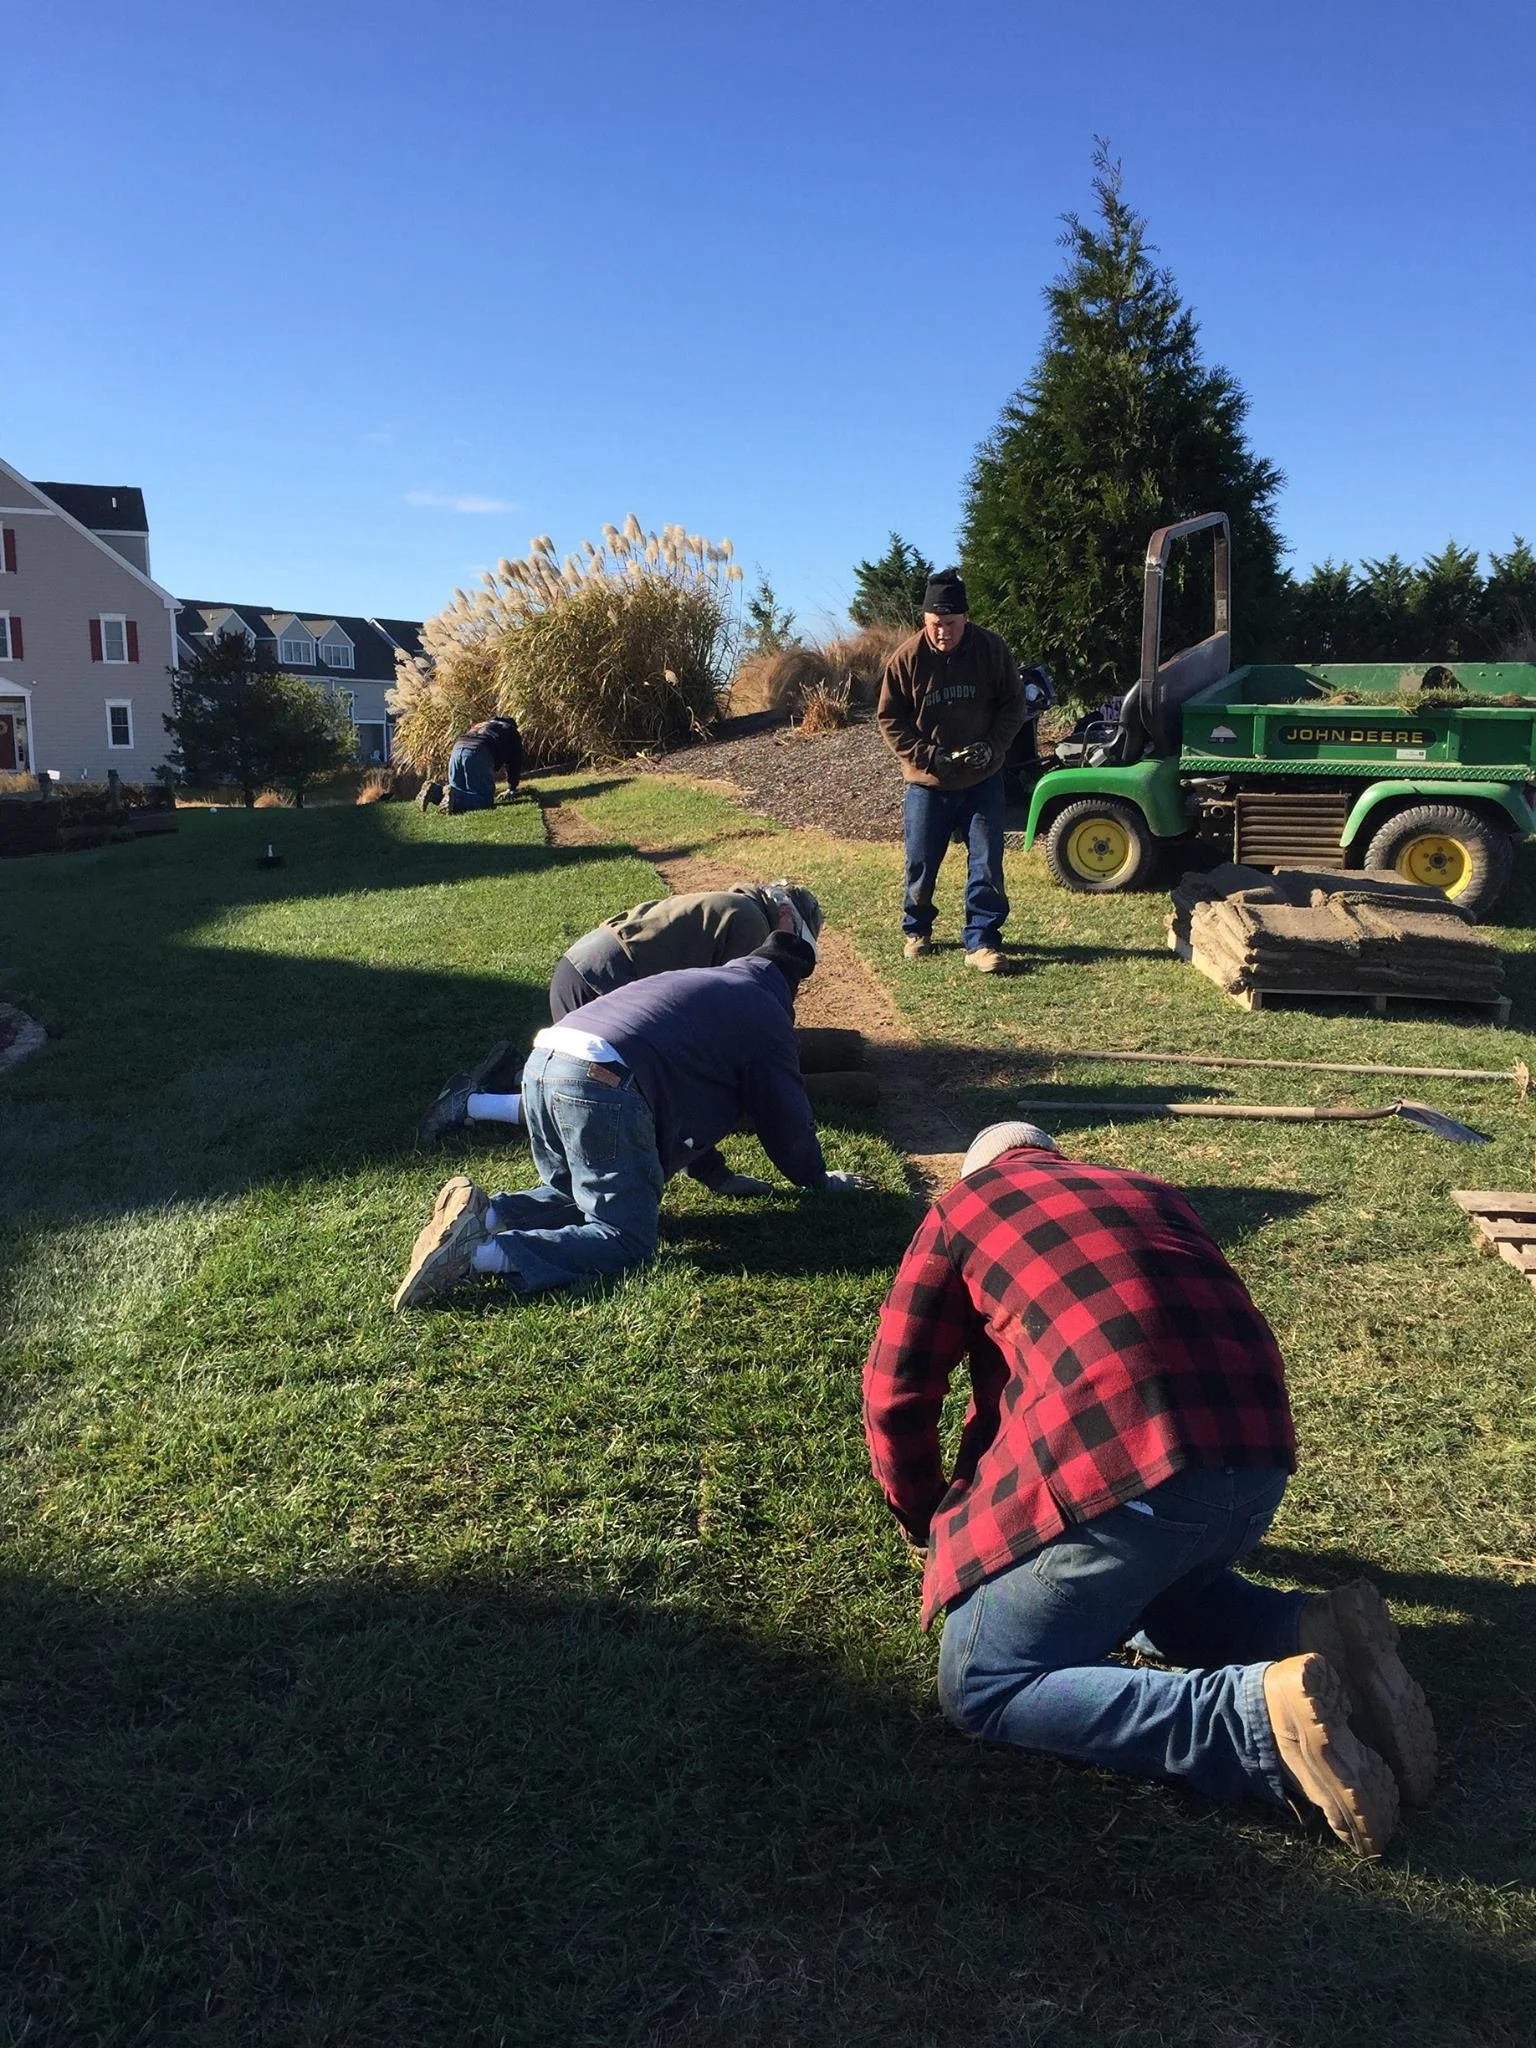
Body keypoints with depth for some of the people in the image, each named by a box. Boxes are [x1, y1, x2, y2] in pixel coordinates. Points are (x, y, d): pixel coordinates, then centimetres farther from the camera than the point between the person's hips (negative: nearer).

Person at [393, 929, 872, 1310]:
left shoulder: (696, 979, 34)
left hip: (542, 1061, 8)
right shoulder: (766, 1014, 12)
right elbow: (785, 1114, 15)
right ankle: (482, 1253, -22)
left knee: (573, 1197, 27)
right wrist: (817, 1178, 33)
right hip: (604, 1086, -8)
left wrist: (713, 1170, 55)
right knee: (626, 1239, -4)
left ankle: (484, 1212, 0)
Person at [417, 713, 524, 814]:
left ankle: (435, 791, -9)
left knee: (460, 793, 18)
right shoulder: (512, 731, 29)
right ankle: (453, 797, -31)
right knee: (486, 799, -7)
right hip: (477, 754, -6)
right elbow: (516, 761, 26)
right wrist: (511, 789, 34)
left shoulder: (481, 725, 44)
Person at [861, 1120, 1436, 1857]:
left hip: (1118, 1467, -7)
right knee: (1139, 1586, 34)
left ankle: (1257, 1716, -12)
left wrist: (931, 1523, 34)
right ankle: (1312, 1633, 7)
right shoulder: (1153, 1194, 30)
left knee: (983, 1687, 7)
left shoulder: (958, 1210, 16)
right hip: (1258, 1457, 7)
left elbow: (896, 1390, 16)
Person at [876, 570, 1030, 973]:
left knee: (987, 863, -2)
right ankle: (917, 931, 30)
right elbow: (889, 718, -4)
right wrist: (927, 755, -15)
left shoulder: (991, 650, -7)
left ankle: (982, 941, 6)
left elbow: (1014, 704, 2)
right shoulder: (906, 658, -10)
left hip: (983, 780, 1)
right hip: (927, 783, 0)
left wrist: (993, 746, -14)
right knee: (921, 863, 9)